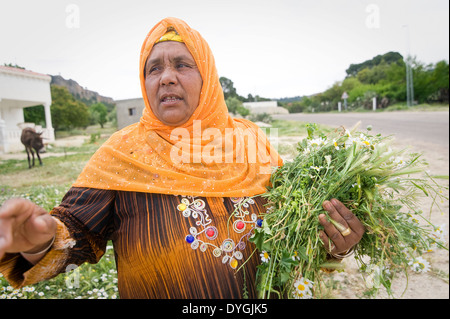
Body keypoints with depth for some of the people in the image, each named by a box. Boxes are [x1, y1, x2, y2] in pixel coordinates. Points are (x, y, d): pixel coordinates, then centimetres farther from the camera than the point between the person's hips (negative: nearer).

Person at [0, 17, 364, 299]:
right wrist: (42, 241, -35)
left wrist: (331, 241, -20)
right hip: (154, 290, -1)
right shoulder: (125, 152, -14)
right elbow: (78, 231, -14)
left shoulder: (250, 140, -9)